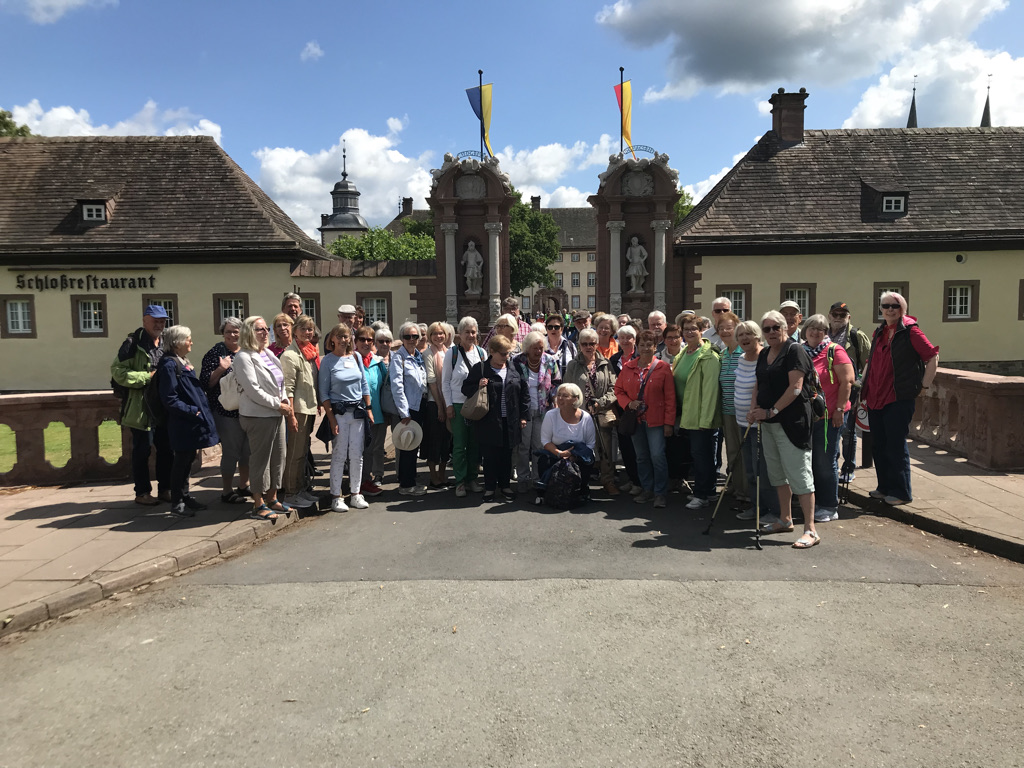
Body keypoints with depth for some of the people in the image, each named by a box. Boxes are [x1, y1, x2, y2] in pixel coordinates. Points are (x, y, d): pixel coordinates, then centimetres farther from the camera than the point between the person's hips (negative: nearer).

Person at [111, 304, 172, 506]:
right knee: (142, 450, 1)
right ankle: (142, 492, 13)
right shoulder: (133, 343, -7)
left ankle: (165, 489, 22)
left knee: (167, 449, 10)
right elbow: (118, 371, -14)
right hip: (141, 408, -7)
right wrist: (147, 377, -19)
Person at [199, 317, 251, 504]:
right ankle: (227, 492, 12)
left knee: (247, 450, 14)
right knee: (231, 451, -1)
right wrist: (220, 369, -23)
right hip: (227, 411, -6)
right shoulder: (215, 353, -6)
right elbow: (205, 382, -10)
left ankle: (243, 486, 30)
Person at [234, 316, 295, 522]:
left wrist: (285, 401, 2)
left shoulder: (269, 354, 15)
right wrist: (278, 405, -14)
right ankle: (258, 504, 9)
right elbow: (253, 390, -18)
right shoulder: (244, 357, -11)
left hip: (276, 414, 8)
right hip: (258, 416, -8)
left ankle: (272, 498, 25)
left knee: (278, 457, 12)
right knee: (260, 458, -1)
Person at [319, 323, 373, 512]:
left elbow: (364, 384, 13)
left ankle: (355, 494, 16)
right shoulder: (327, 361, -4)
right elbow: (324, 392, -5)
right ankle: (336, 497, 7)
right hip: (339, 412, -4)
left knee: (357, 454, 7)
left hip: (358, 411, 4)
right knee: (339, 455, -1)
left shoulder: (356, 357, 8)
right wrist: (331, 418, -11)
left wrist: (369, 409, 8)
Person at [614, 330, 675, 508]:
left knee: (657, 456, -7)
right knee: (641, 456, 12)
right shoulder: (628, 367, 5)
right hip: (635, 419, 4)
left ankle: (660, 493, 6)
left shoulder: (663, 368, -4)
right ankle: (647, 489, 25)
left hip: (656, 420, -4)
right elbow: (619, 390, 10)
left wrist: (668, 422, -9)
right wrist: (629, 403, -9)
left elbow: (670, 398, -5)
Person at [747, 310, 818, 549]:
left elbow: (795, 388, -18)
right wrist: (755, 409, 3)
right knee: (777, 473, 16)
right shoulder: (764, 354, 14)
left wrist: (772, 411, -17)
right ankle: (785, 519, 29)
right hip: (768, 422, 9)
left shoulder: (795, 350, -10)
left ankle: (810, 530, -4)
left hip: (790, 421, -9)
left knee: (798, 473, -8)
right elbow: (758, 384, 20)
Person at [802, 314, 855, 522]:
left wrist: (839, 409, -13)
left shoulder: (834, 351, -6)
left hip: (828, 415, -6)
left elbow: (847, 382, -10)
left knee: (826, 462, 1)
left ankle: (830, 507, 12)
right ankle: (813, 504, 24)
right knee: (809, 460, 11)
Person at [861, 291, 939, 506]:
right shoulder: (879, 332, 14)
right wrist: (865, 388, 20)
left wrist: (924, 385, -8)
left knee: (896, 446, -2)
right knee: (878, 445, 12)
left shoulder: (910, 331, -7)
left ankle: (902, 492, 8)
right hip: (875, 398, 7)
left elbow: (933, 357, -7)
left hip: (898, 399, -7)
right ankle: (885, 487, 24)